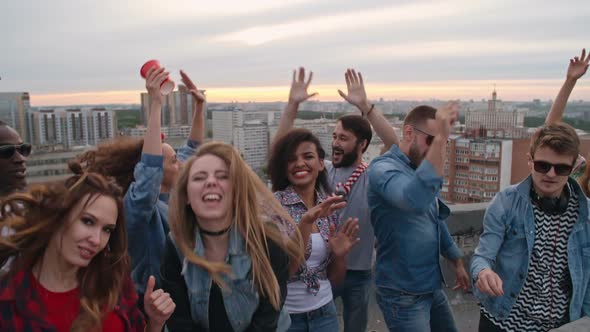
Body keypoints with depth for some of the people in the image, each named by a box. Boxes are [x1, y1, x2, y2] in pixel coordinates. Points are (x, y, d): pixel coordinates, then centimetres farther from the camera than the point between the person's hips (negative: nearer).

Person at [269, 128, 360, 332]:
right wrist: (306, 221, -32)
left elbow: (335, 279, 5)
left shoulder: (330, 209, 0)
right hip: (283, 314, -4)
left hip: (324, 311, 4)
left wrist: (340, 255, -15)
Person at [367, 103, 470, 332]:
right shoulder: (383, 168, -20)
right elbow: (416, 201, -41)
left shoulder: (420, 168, 8)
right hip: (403, 294, -8)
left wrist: (457, 261, 25)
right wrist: (440, 138, -41)